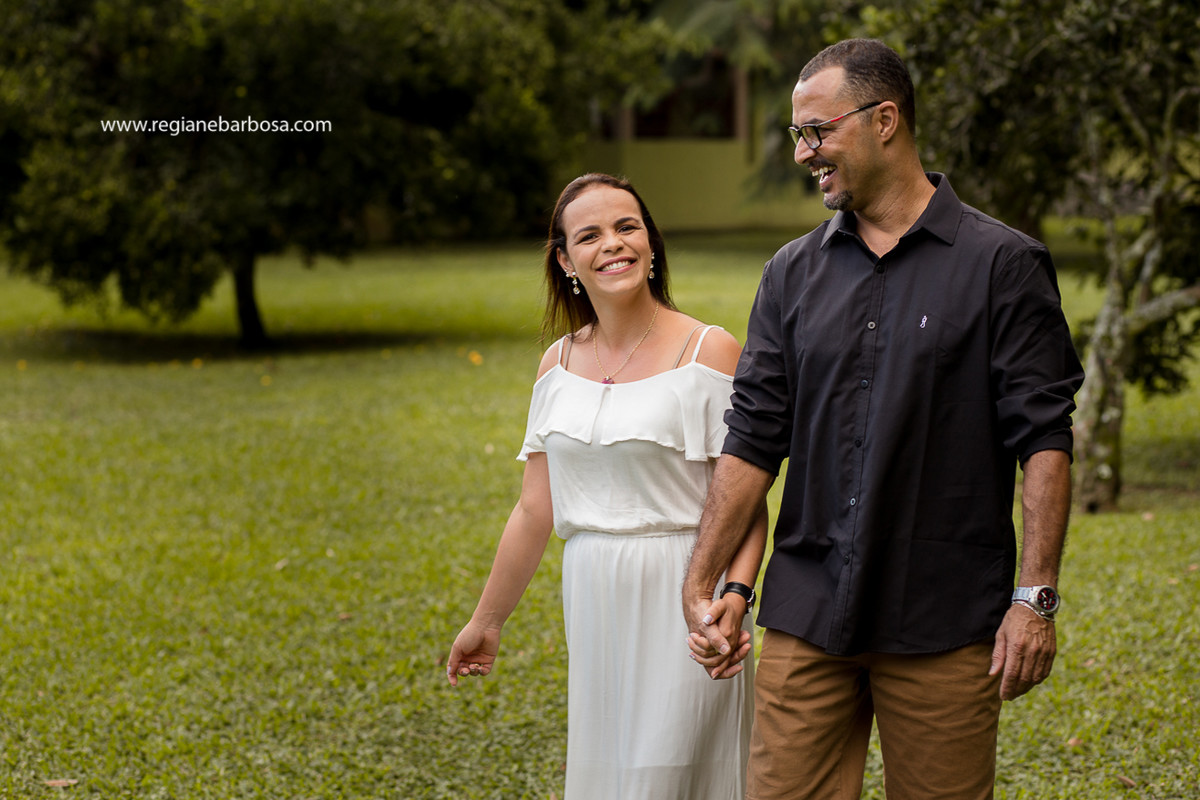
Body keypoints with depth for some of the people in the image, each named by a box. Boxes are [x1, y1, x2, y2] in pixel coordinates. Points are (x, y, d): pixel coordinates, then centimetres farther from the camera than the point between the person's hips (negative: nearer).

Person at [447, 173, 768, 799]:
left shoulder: (709, 352, -6)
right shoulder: (559, 362, 8)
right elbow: (535, 511, 13)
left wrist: (736, 595, -25)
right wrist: (486, 620, 16)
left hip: (681, 601, -5)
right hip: (593, 604, 5)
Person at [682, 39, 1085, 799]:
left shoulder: (1002, 265, -2)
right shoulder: (794, 273, 10)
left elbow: (1043, 439, -5)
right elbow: (753, 437, 9)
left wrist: (1036, 596, -12)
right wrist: (700, 582, 3)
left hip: (945, 623, -3)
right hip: (808, 618, 3)